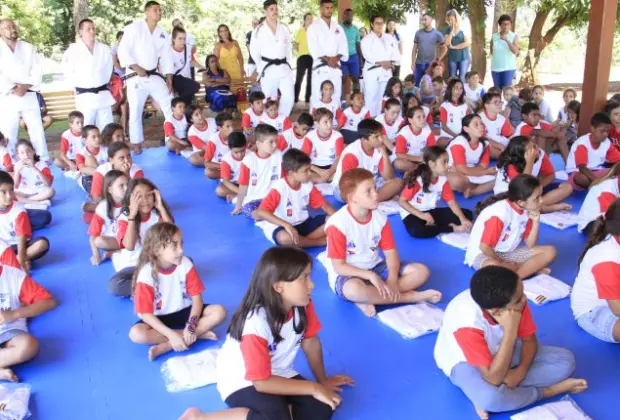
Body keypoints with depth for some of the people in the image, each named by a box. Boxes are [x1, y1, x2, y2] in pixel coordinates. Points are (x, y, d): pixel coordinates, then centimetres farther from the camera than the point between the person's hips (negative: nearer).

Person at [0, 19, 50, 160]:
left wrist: (25, 86, -12)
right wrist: (12, 89, -14)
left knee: (37, 130, 6)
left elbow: (37, 71, 2)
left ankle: (45, 161, 15)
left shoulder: (28, 48, 9)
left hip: (29, 96, 2)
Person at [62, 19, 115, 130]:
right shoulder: (73, 50, -5)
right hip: (85, 96, -3)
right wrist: (80, 85, -1)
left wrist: (103, 82, 8)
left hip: (103, 95, 3)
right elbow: (68, 73, 0)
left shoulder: (105, 49, 6)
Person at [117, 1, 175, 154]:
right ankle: (136, 144, 15)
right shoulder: (134, 28, -7)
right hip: (136, 77, -5)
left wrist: (169, 79, 3)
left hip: (154, 76, 5)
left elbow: (166, 57, 10)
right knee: (136, 111, 1)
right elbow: (123, 51, -12)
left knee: (171, 105, 4)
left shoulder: (163, 34, 9)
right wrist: (137, 68, -20)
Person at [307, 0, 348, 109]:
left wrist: (336, 57, -12)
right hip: (321, 67, -5)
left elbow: (343, 46, 7)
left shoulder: (338, 27, 15)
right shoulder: (314, 27, 0)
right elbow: (313, 48, -10)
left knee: (336, 97, 8)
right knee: (318, 97, -9)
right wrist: (327, 59, -19)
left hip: (336, 67, 5)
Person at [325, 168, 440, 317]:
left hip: (375, 267, 6)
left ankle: (368, 300, -21)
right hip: (348, 274, -6)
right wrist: (370, 275, -29)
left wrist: (392, 280, -23)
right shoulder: (338, 223, -20)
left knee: (421, 271, -7)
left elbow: (391, 252, -4)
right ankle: (413, 296, -21)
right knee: (354, 289, -42)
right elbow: (339, 266, -18)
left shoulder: (380, 217, -5)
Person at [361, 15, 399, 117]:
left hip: (387, 71, 5)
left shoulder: (389, 38, 16)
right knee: (371, 96, -8)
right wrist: (382, 62, -18)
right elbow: (368, 55, -13)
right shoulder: (367, 39, 0)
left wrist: (390, 62, -8)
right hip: (372, 71, -5)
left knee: (383, 97, 5)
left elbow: (395, 51, 11)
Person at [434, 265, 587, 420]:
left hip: (499, 348, 6)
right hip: (464, 361, -5)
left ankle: (506, 387, -14)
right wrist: (511, 331, -42)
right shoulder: (468, 323, -39)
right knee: (489, 398, -38)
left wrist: (521, 371, -25)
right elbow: (494, 378, -37)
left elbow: (529, 339, -7)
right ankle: (546, 390, -11)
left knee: (566, 360, -9)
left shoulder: (513, 302, -25)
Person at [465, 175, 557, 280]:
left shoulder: (527, 210, -3)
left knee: (550, 251, -9)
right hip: (483, 254, -8)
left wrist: (535, 222, -13)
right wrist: (503, 263, -12)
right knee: (492, 266, -43)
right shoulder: (500, 212, -26)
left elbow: (530, 245, 1)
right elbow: (485, 247, -23)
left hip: (508, 253, 8)